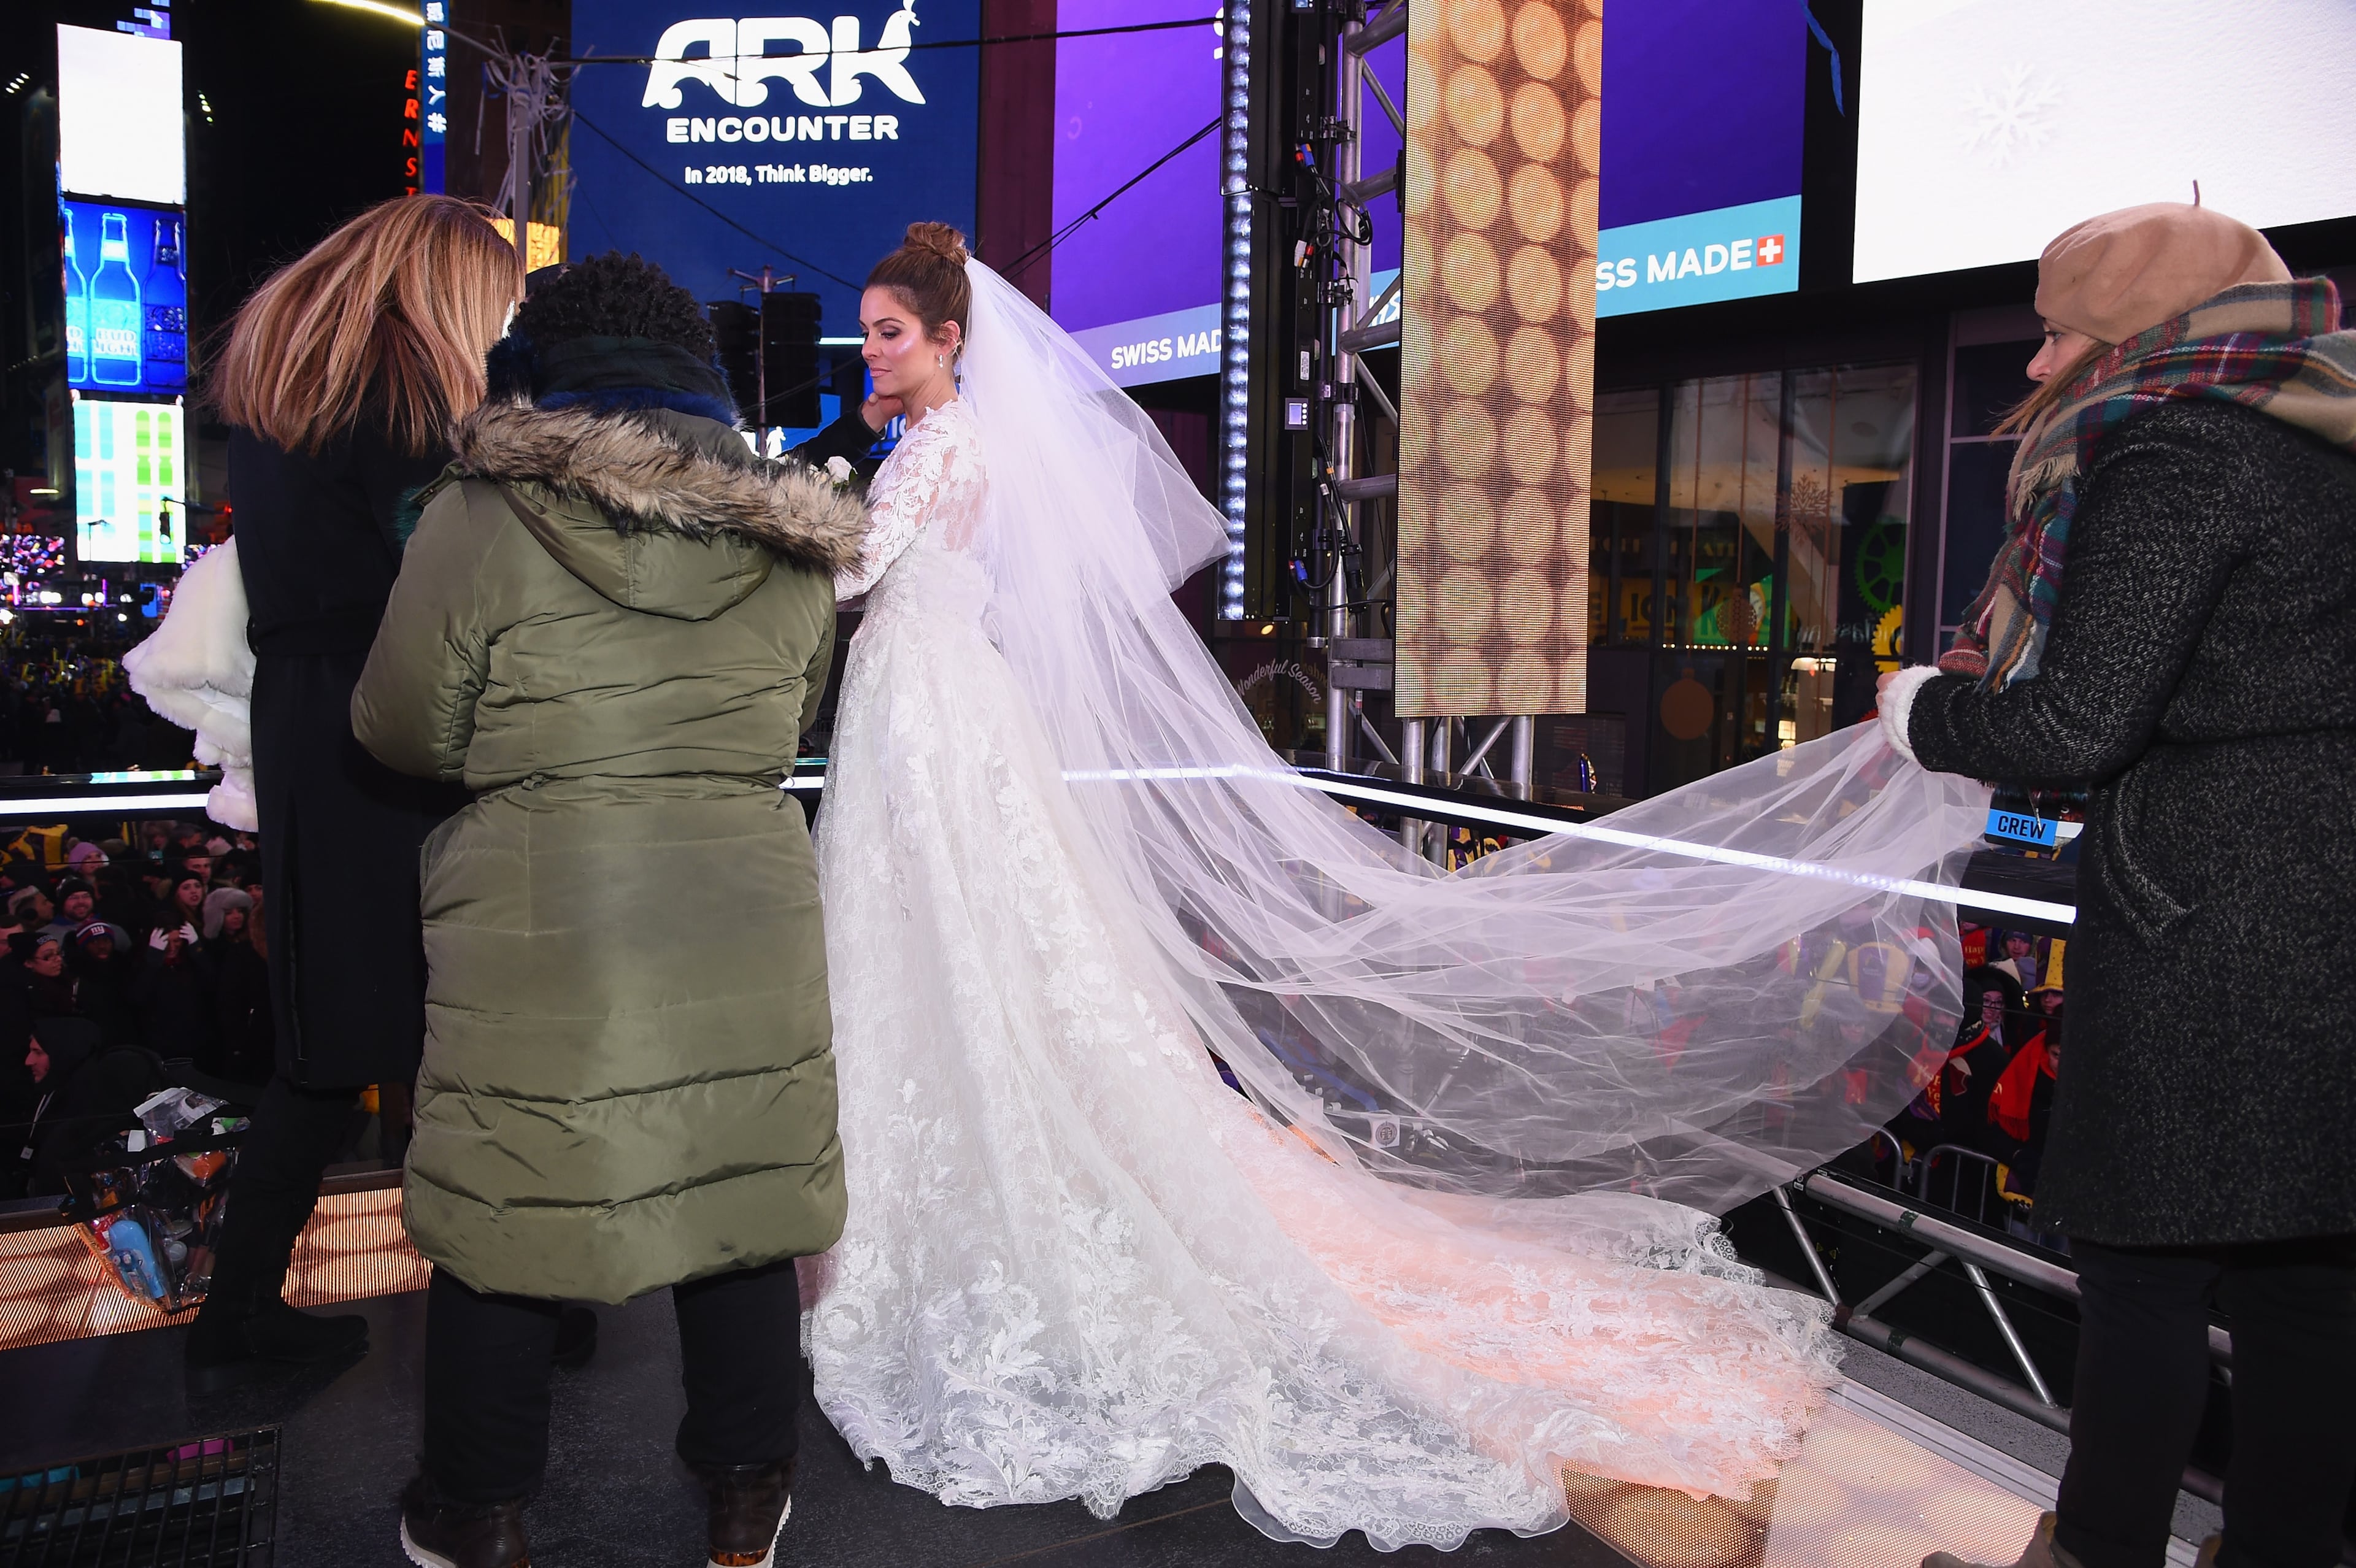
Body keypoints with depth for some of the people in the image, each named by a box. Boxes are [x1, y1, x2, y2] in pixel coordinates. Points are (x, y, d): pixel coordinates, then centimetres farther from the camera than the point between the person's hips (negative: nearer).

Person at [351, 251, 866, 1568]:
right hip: (749, 918, 4)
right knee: (739, 1191, 16)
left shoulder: (487, 516, -7)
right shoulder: (790, 542, 5)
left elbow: (408, 728, -1)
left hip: (542, 926, -3)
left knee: (507, 1207, 13)